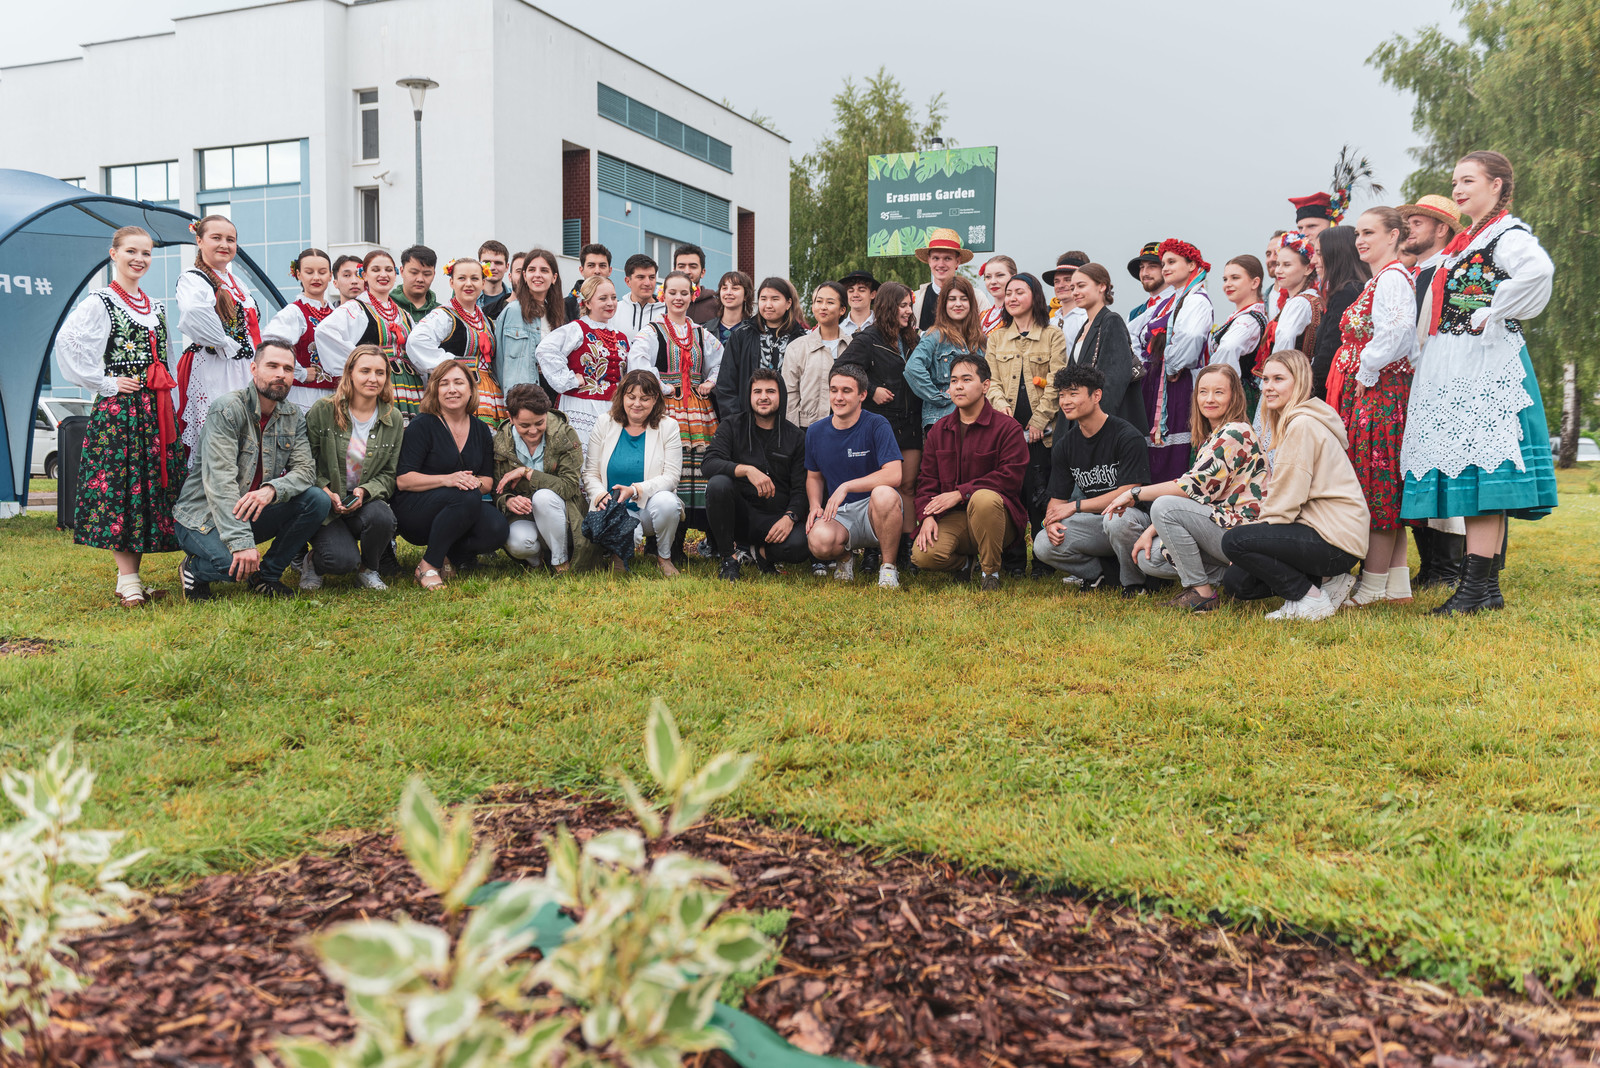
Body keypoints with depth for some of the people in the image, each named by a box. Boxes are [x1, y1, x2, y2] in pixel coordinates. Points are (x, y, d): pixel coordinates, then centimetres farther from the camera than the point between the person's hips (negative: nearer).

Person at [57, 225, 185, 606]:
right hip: (118, 407, -7)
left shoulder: (156, 307, 17)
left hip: (157, 408, 7)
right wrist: (104, 382, -13)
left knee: (153, 486, 5)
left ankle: (134, 575, 12)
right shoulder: (100, 302, -3)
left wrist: (164, 389, 15)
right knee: (120, 485, -7)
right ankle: (126, 579, -4)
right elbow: (67, 344, -15)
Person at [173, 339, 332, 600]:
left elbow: (305, 469, -7)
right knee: (235, 564, -34)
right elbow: (220, 482, -26)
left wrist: (272, 489, -32)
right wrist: (241, 542, -36)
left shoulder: (293, 418, 4)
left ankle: (267, 574, 0)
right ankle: (194, 570, 4)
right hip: (202, 517, -6)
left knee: (317, 500, -17)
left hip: (253, 513, 6)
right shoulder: (227, 409, -17)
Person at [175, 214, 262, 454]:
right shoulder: (191, 279, -4)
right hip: (210, 370, -7)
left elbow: (253, 328, 26)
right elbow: (193, 312, -27)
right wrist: (226, 344, -21)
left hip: (243, 372, 7)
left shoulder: (238, 283, 20)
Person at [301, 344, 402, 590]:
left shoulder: (394, 420, 4)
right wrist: (326, 492, -16)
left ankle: (368, 569, -2)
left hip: (366, 502, 3)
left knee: (382, 516, -35)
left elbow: (389, 474, 4)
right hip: (326, 505, -3)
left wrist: (365, 491, -16)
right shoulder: (323, 410, -4)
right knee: (343, 561, -28)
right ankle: (311, 561, 12)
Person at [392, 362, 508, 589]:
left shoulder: (481, 430, 11)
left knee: (497, 530, -26)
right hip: (413, 512, -5)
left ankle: (452, 556, 3)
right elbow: (403, 480, -12)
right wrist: (446, 479, -28)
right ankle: (428, 566, -20)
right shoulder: (422, 425, -6)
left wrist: (475, 483, -17)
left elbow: (488, 482, 9)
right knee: (467, 497, -35)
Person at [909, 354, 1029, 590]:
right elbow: (927, 480, 11)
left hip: (999, 520, -3)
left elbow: (1010, 478, -13)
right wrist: (928, 515, -9)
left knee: (983, 498, -40)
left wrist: (960, 493, -18)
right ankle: (966, 562, 10)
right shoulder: (938, 431, 13)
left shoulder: (1008, 428, -3)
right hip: (951, 518, 3)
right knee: (923, 555, -26)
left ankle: (990, 570, -16)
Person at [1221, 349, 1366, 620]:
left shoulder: (1303, 425, -16)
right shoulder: (1287, 422, 17)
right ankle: (1324, 581, 10)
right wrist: (1257, 532, 4)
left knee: (1234, 540, -21)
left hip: (1336, 541, -10)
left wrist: (1248, 540, -10)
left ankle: (1311, 598, -8)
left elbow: (1286, 503, -18)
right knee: (1235, 582, 3)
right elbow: (1278, 496, 15)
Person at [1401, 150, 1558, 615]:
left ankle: (1476, 588, -11)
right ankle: (1486, 587, 13)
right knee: (1470, 475, 8)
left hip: (1486, 366, -9)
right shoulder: (1465, 241, 20)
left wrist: (1493, 315, -21)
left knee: (1480, 469, -11)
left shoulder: (1508, 234, -8)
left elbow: (1539, 271, -30)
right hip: (1452, 370, 9)